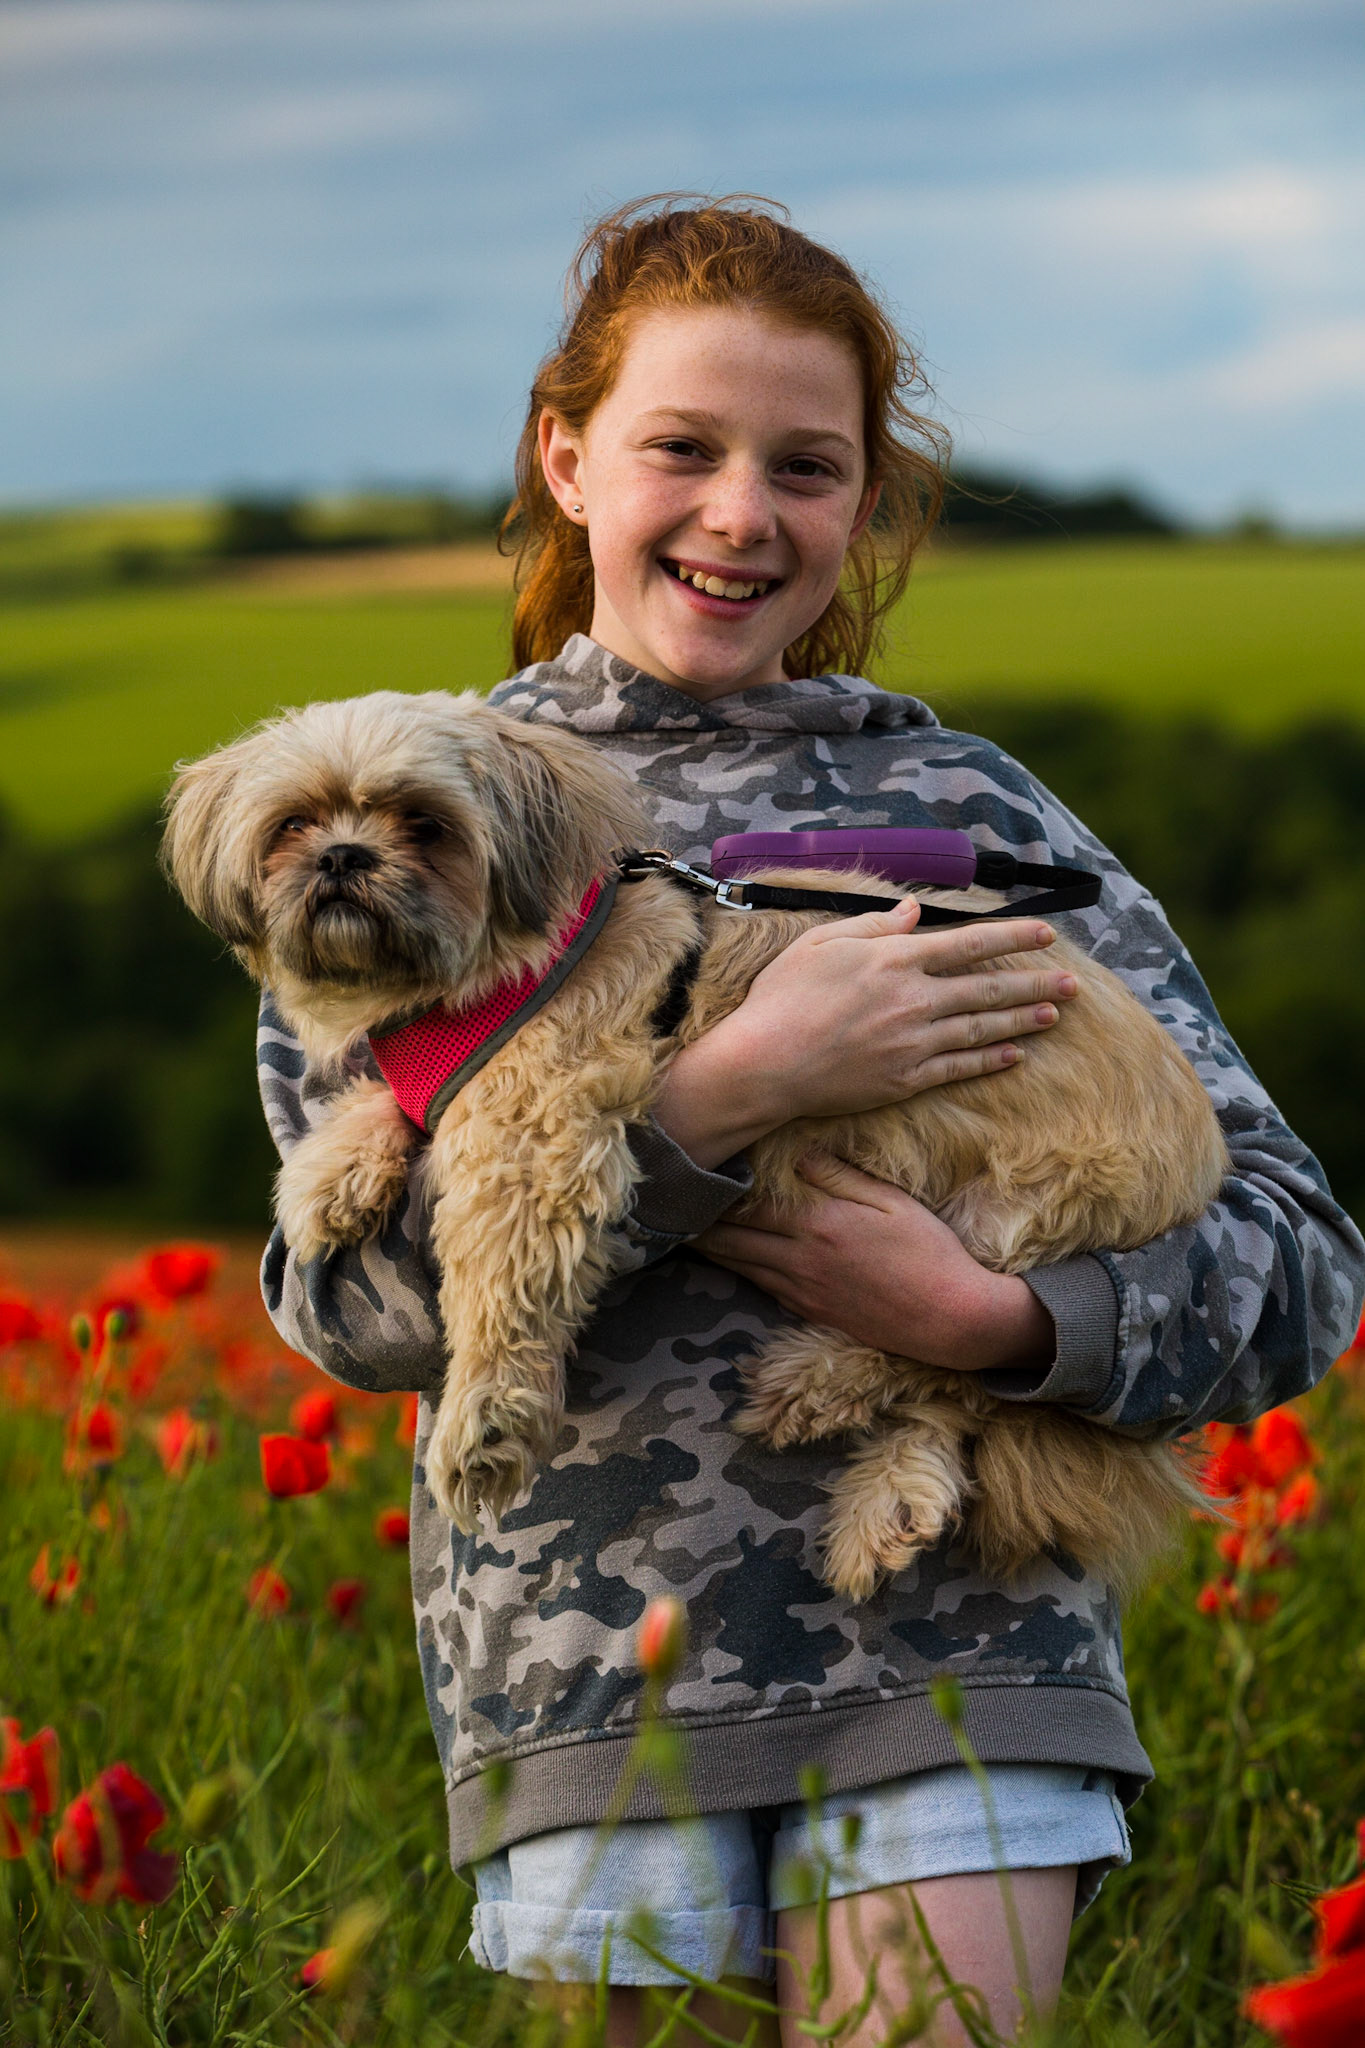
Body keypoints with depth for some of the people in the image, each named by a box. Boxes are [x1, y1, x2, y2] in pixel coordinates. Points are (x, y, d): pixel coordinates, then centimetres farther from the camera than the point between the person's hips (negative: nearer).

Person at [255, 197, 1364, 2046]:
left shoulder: (966, 807, 10)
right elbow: (347, 1298, -7)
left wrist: (1001, 1323, -14)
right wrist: (726, 1094, -17)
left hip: (958, 1638, 0)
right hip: (595, 1666, 0)